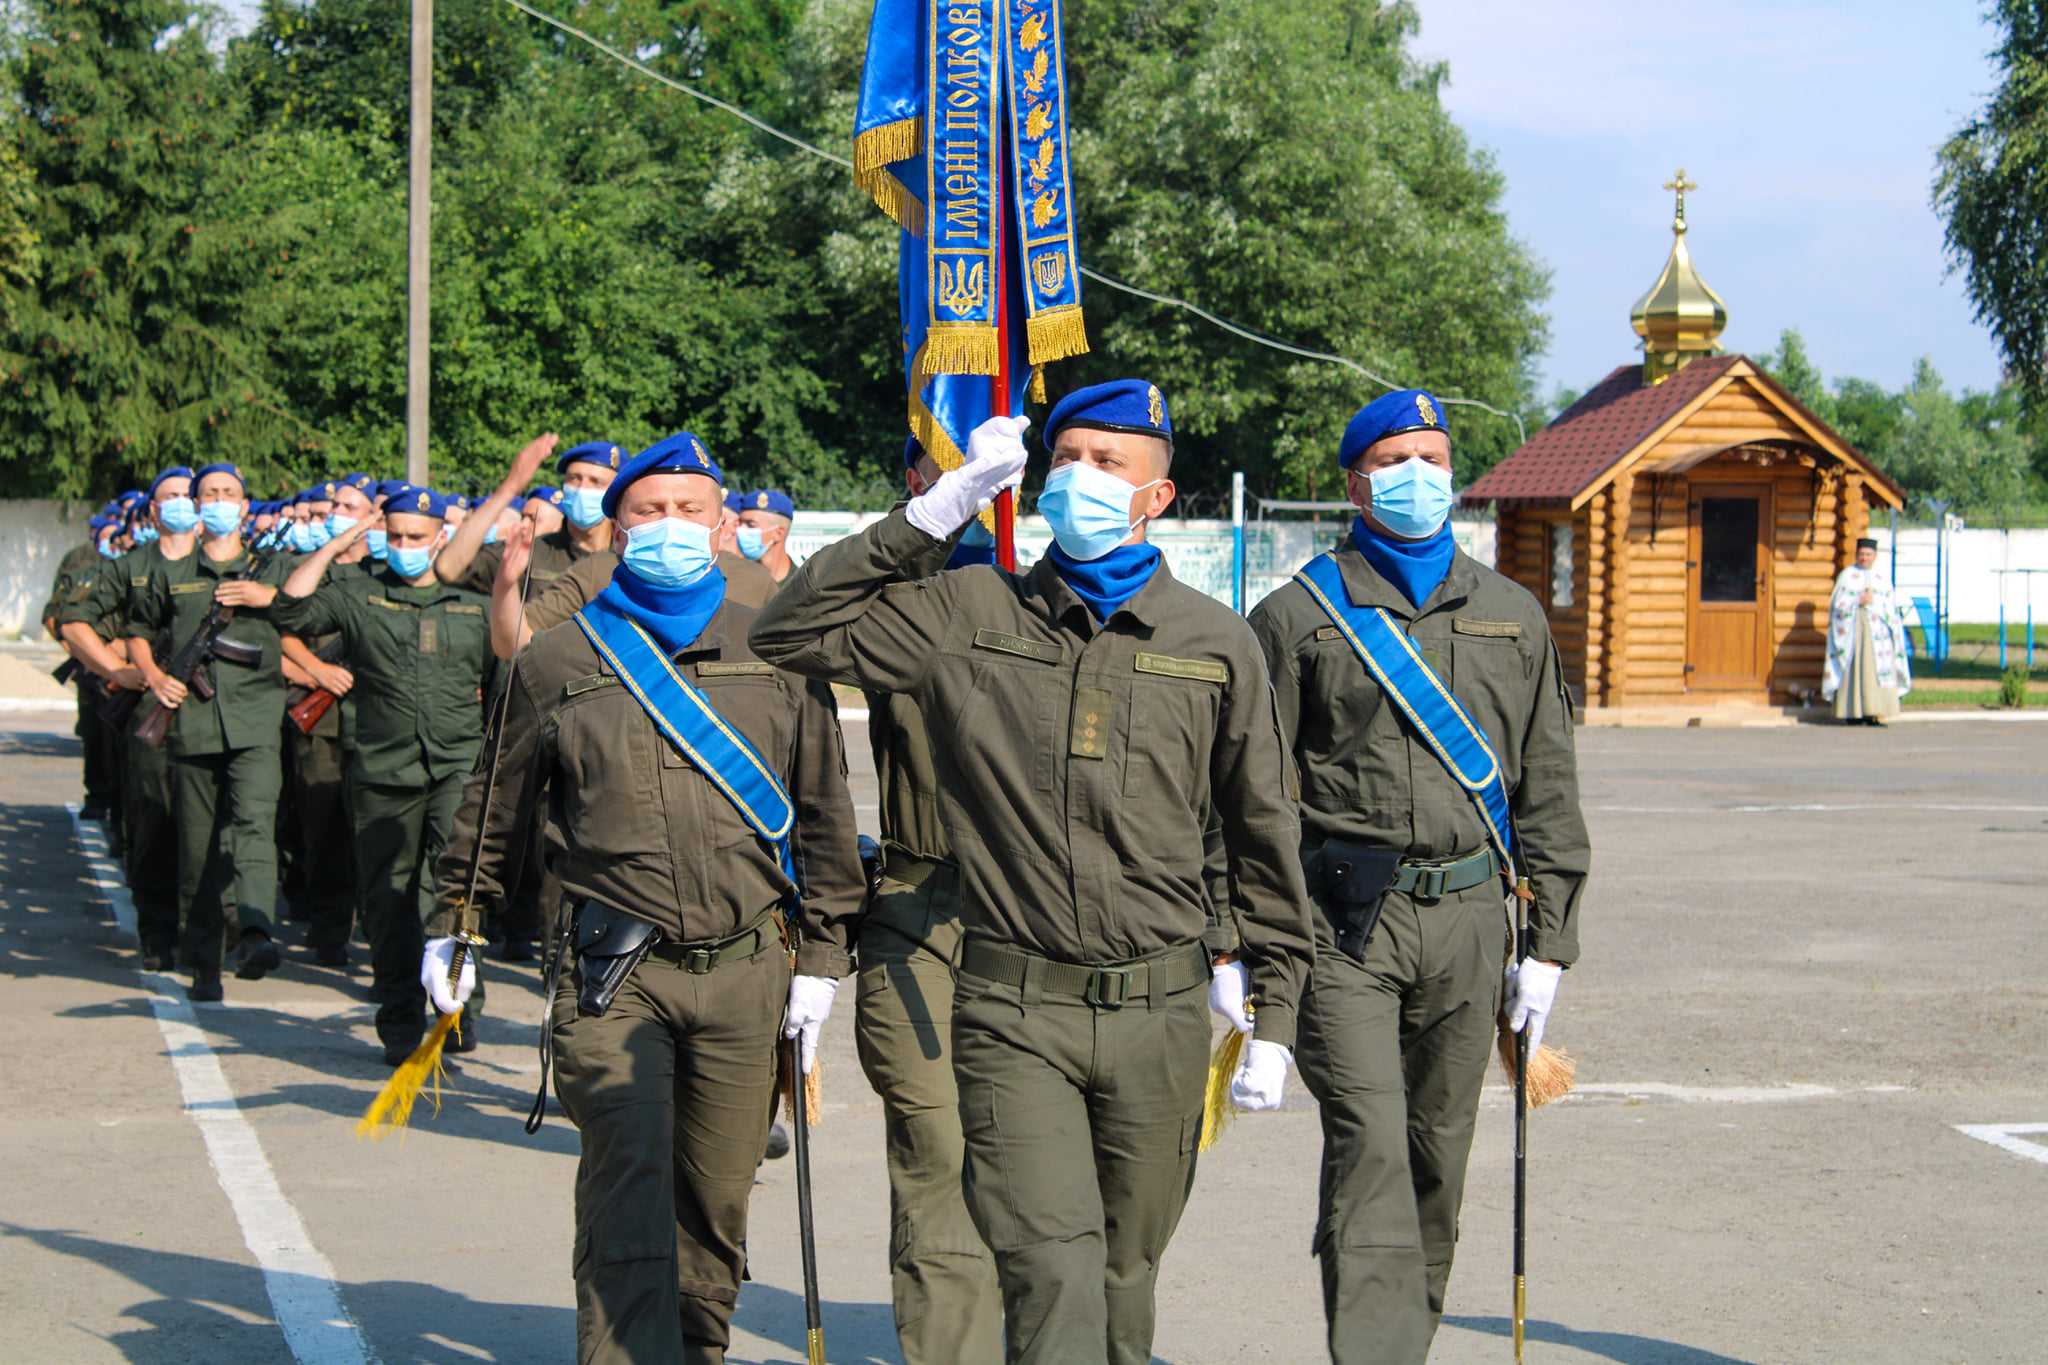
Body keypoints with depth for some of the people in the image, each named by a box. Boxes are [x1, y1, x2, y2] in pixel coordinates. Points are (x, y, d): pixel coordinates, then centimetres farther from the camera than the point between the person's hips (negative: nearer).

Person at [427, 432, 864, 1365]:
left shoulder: (779, 658, 8)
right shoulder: (558, 663, 5)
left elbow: (824, 811, 12)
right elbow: (496, 807, 15)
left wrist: (819, 955, 9)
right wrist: (453, 926, 20)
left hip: (746, 973, 2)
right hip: (615, 979, -2)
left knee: (716, 1200, 10)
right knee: (629, 1192, -14)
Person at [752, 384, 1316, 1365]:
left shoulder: (1216, 644, 7)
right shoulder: (969, 615, 4)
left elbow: (1263, 839, 12)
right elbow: (792, 632, 0)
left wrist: (1274, 1016, 10)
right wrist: (936, 513, -3)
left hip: (1158, 1015, 2)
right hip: (1013, 1013, -2)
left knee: (1122, 1282, 12)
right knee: (1053, 1276, -15)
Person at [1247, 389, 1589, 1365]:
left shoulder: (1512, 618, 14)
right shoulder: (1296, 618, 4)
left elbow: (1548, 791, 16)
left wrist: (1549, 942, 10)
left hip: (1467, 918, 4)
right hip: (1344, 921, -3)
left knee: (1438, 1152, 10)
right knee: (1369, 1142, -15)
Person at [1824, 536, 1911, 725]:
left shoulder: (1883, 577, 14)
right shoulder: (1848, 575, 5)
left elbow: (1892, 606, 16)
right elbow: (1838, 604, -1)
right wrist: (1859, 602, -13)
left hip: (1879, 629, 3)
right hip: (1855, 629, -3)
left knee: (1879, 669, -5)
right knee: (1855, 666, -8)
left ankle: (1873, 712, -5)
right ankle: (1853, 712, -6)